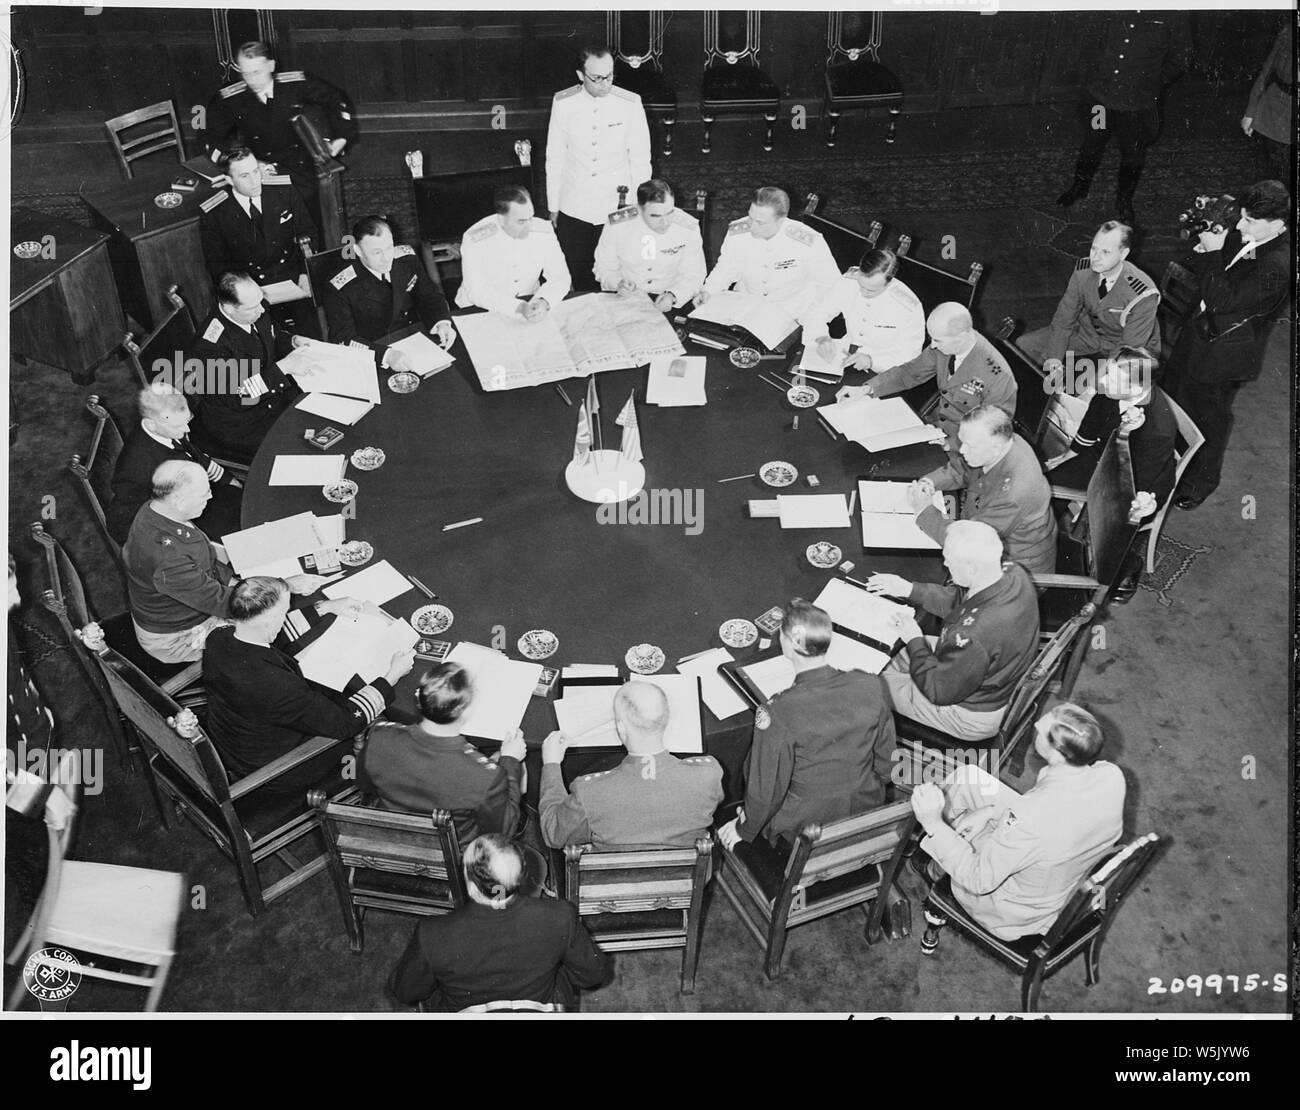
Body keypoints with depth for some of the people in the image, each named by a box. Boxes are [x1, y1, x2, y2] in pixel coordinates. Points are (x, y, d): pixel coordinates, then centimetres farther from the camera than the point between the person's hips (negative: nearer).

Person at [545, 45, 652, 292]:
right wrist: (553, 207, 7)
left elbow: (640, 159, 1)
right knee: (581, 284, 8)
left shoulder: (630, 104, -7)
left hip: (618, 210, -1)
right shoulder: (563, 104, -5)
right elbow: (555, 158, 4)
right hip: (574, 213, 1)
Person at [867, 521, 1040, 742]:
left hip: (974, 718, -8)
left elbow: (939, 691, -25)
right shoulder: (1013, 573, -19)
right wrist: (909, 589, -1)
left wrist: (915, 641, -14)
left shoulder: (973, 635, -44)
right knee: (895, 654, 22)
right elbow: (957, 601, 3)